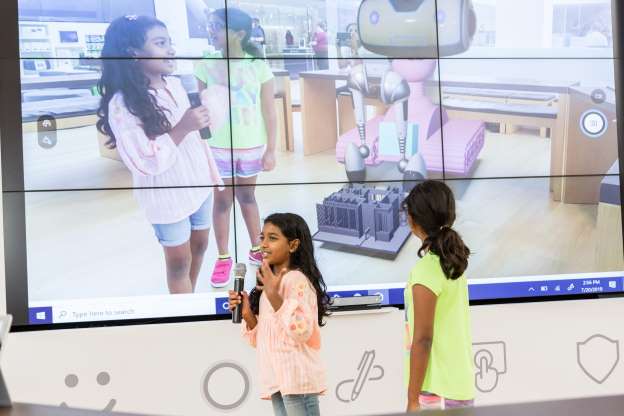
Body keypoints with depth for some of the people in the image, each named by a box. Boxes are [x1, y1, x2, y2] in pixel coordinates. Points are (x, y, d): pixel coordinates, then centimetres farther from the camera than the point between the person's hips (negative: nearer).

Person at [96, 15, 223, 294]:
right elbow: (144, 163, -26)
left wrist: (212, 172, 15)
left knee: (199, 246, 20)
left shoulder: (174, 84, -1)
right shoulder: (122, 105, -22)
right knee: (179, 262, 9)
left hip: (198, 185, 7)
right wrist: (182, 128, -29)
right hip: (167, 197, -7)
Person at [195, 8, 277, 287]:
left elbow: (269, 113, -3)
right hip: (218, 146, 0)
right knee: (222, 200, 6)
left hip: (252, 146, 0)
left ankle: (256, 250, 29)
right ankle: (223, 258, 17)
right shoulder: (206, 66, -4)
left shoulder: (258, 67, -6)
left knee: (247, 196, 14)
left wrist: (271, 150, -3)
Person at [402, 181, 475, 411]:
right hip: (461, 384, 8)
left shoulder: (426, 270, -18)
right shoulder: (453, 262, 6)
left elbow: (423, 339, -19)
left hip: (438, 389, -8)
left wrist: (413, 400, -14)